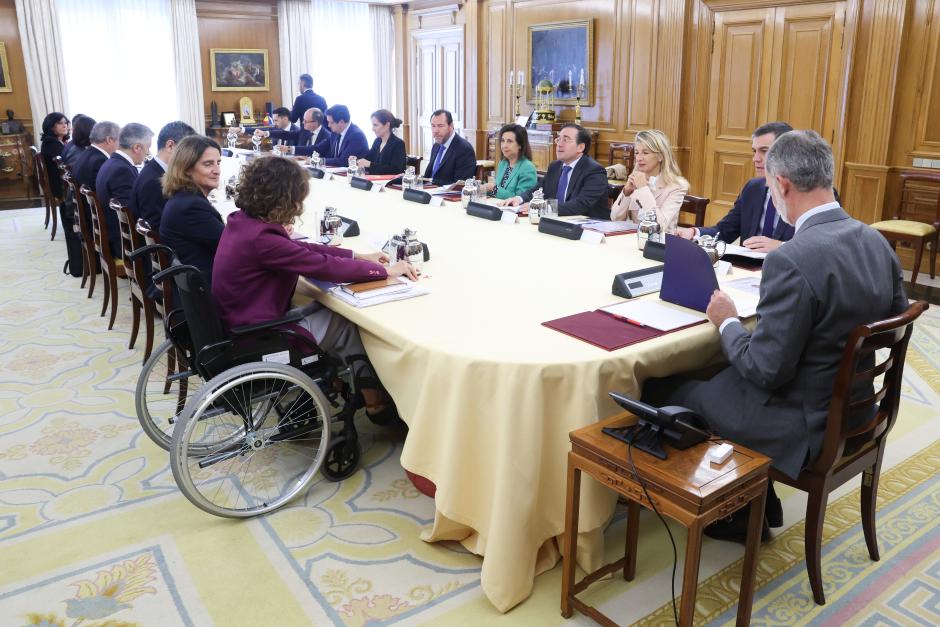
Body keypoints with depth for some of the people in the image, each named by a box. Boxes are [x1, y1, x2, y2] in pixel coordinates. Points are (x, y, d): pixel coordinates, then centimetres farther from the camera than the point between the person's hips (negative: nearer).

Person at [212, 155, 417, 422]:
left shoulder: (243, 220, -1)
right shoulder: (260, 239, -29)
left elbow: (300, 248, 7)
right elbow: (326, 267, -25)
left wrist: (357, 256, 6)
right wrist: (386, 270, -14)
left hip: (244, 324, 8)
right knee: (349, 324, 6)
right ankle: (375, 401, 21)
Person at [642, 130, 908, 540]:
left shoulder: (792, 261, -29)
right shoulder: (876, 241, -3)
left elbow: (766, 371, -25)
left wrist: (727, 323, -7)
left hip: (802, 428, -8)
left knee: (660, 391, 7)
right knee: (709, 376, 25)